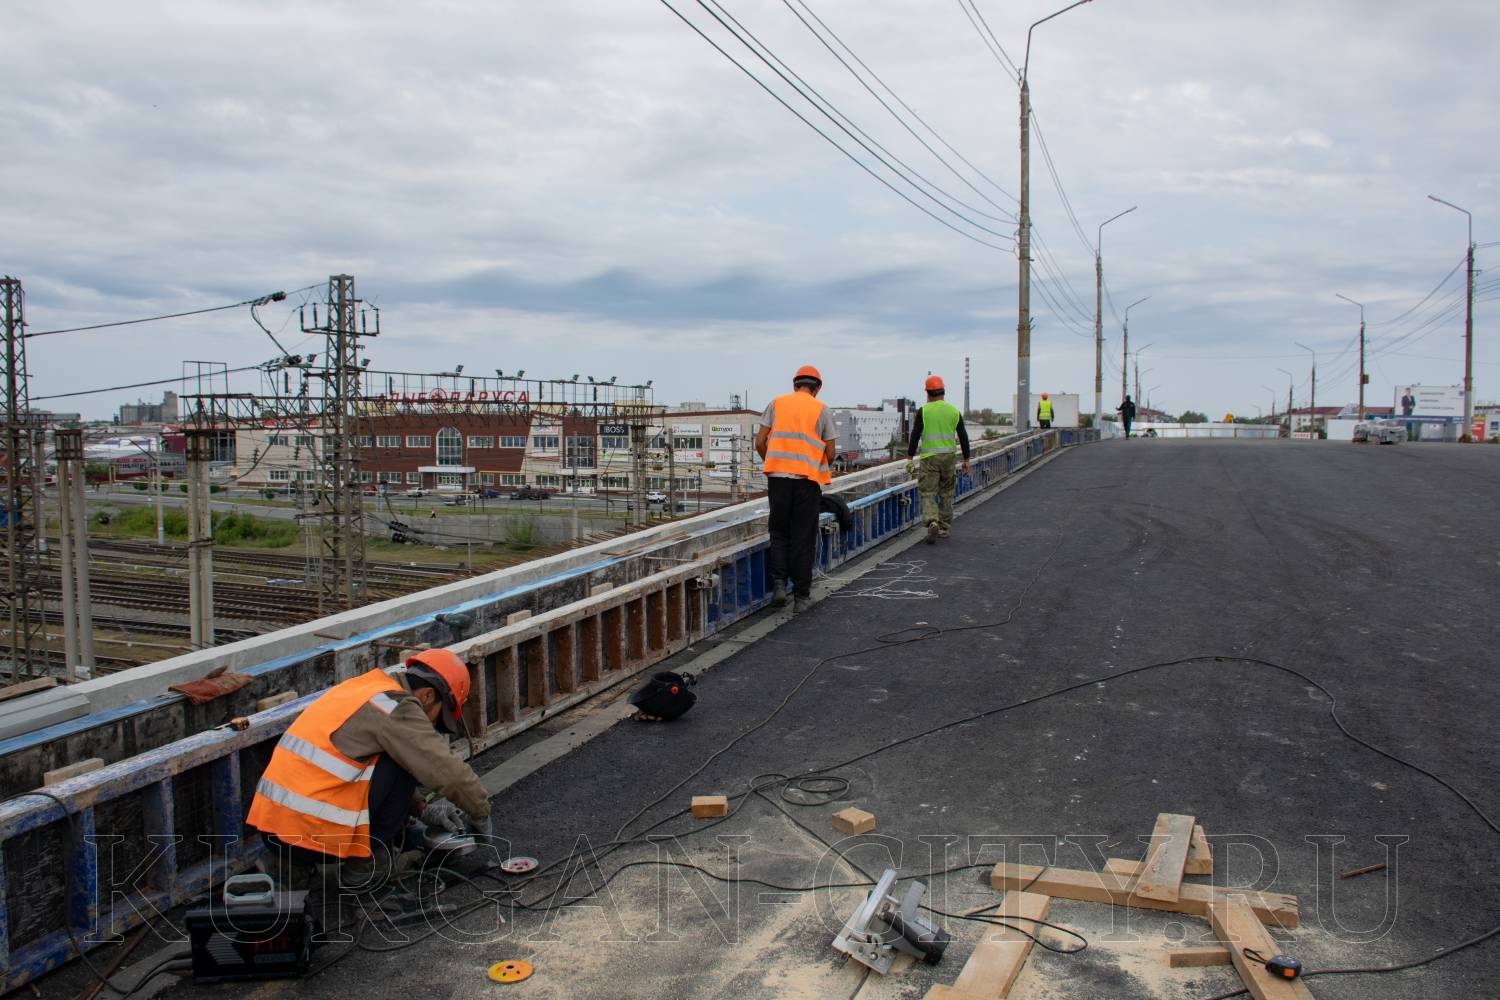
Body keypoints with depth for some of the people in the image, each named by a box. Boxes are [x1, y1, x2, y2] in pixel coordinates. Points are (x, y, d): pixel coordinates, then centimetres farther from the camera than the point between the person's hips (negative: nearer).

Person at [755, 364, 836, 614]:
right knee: (803, 538, 5)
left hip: (778, 477, 1)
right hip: (808, 480, -1)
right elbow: (829, 452, 4)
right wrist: (824, 470, 24)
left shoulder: (776, 403, 9)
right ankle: (801, 596, 8)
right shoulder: (821, 409, 5)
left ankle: (778, 584, -1)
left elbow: (760, 442, 5)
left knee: (779, 534, 14)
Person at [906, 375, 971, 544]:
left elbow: (915, 436, -8)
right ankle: (944, 527, 22)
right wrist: (966, 460, 12)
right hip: (949, 457, 3)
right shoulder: (954, 411, 4)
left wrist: (909, 458, -3)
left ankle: (932, 522, -23)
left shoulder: (923, 411, -6)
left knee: (928, 494, -1)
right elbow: (963, 437, 5)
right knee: (946, 493, 16)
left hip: (929, 458, -3)